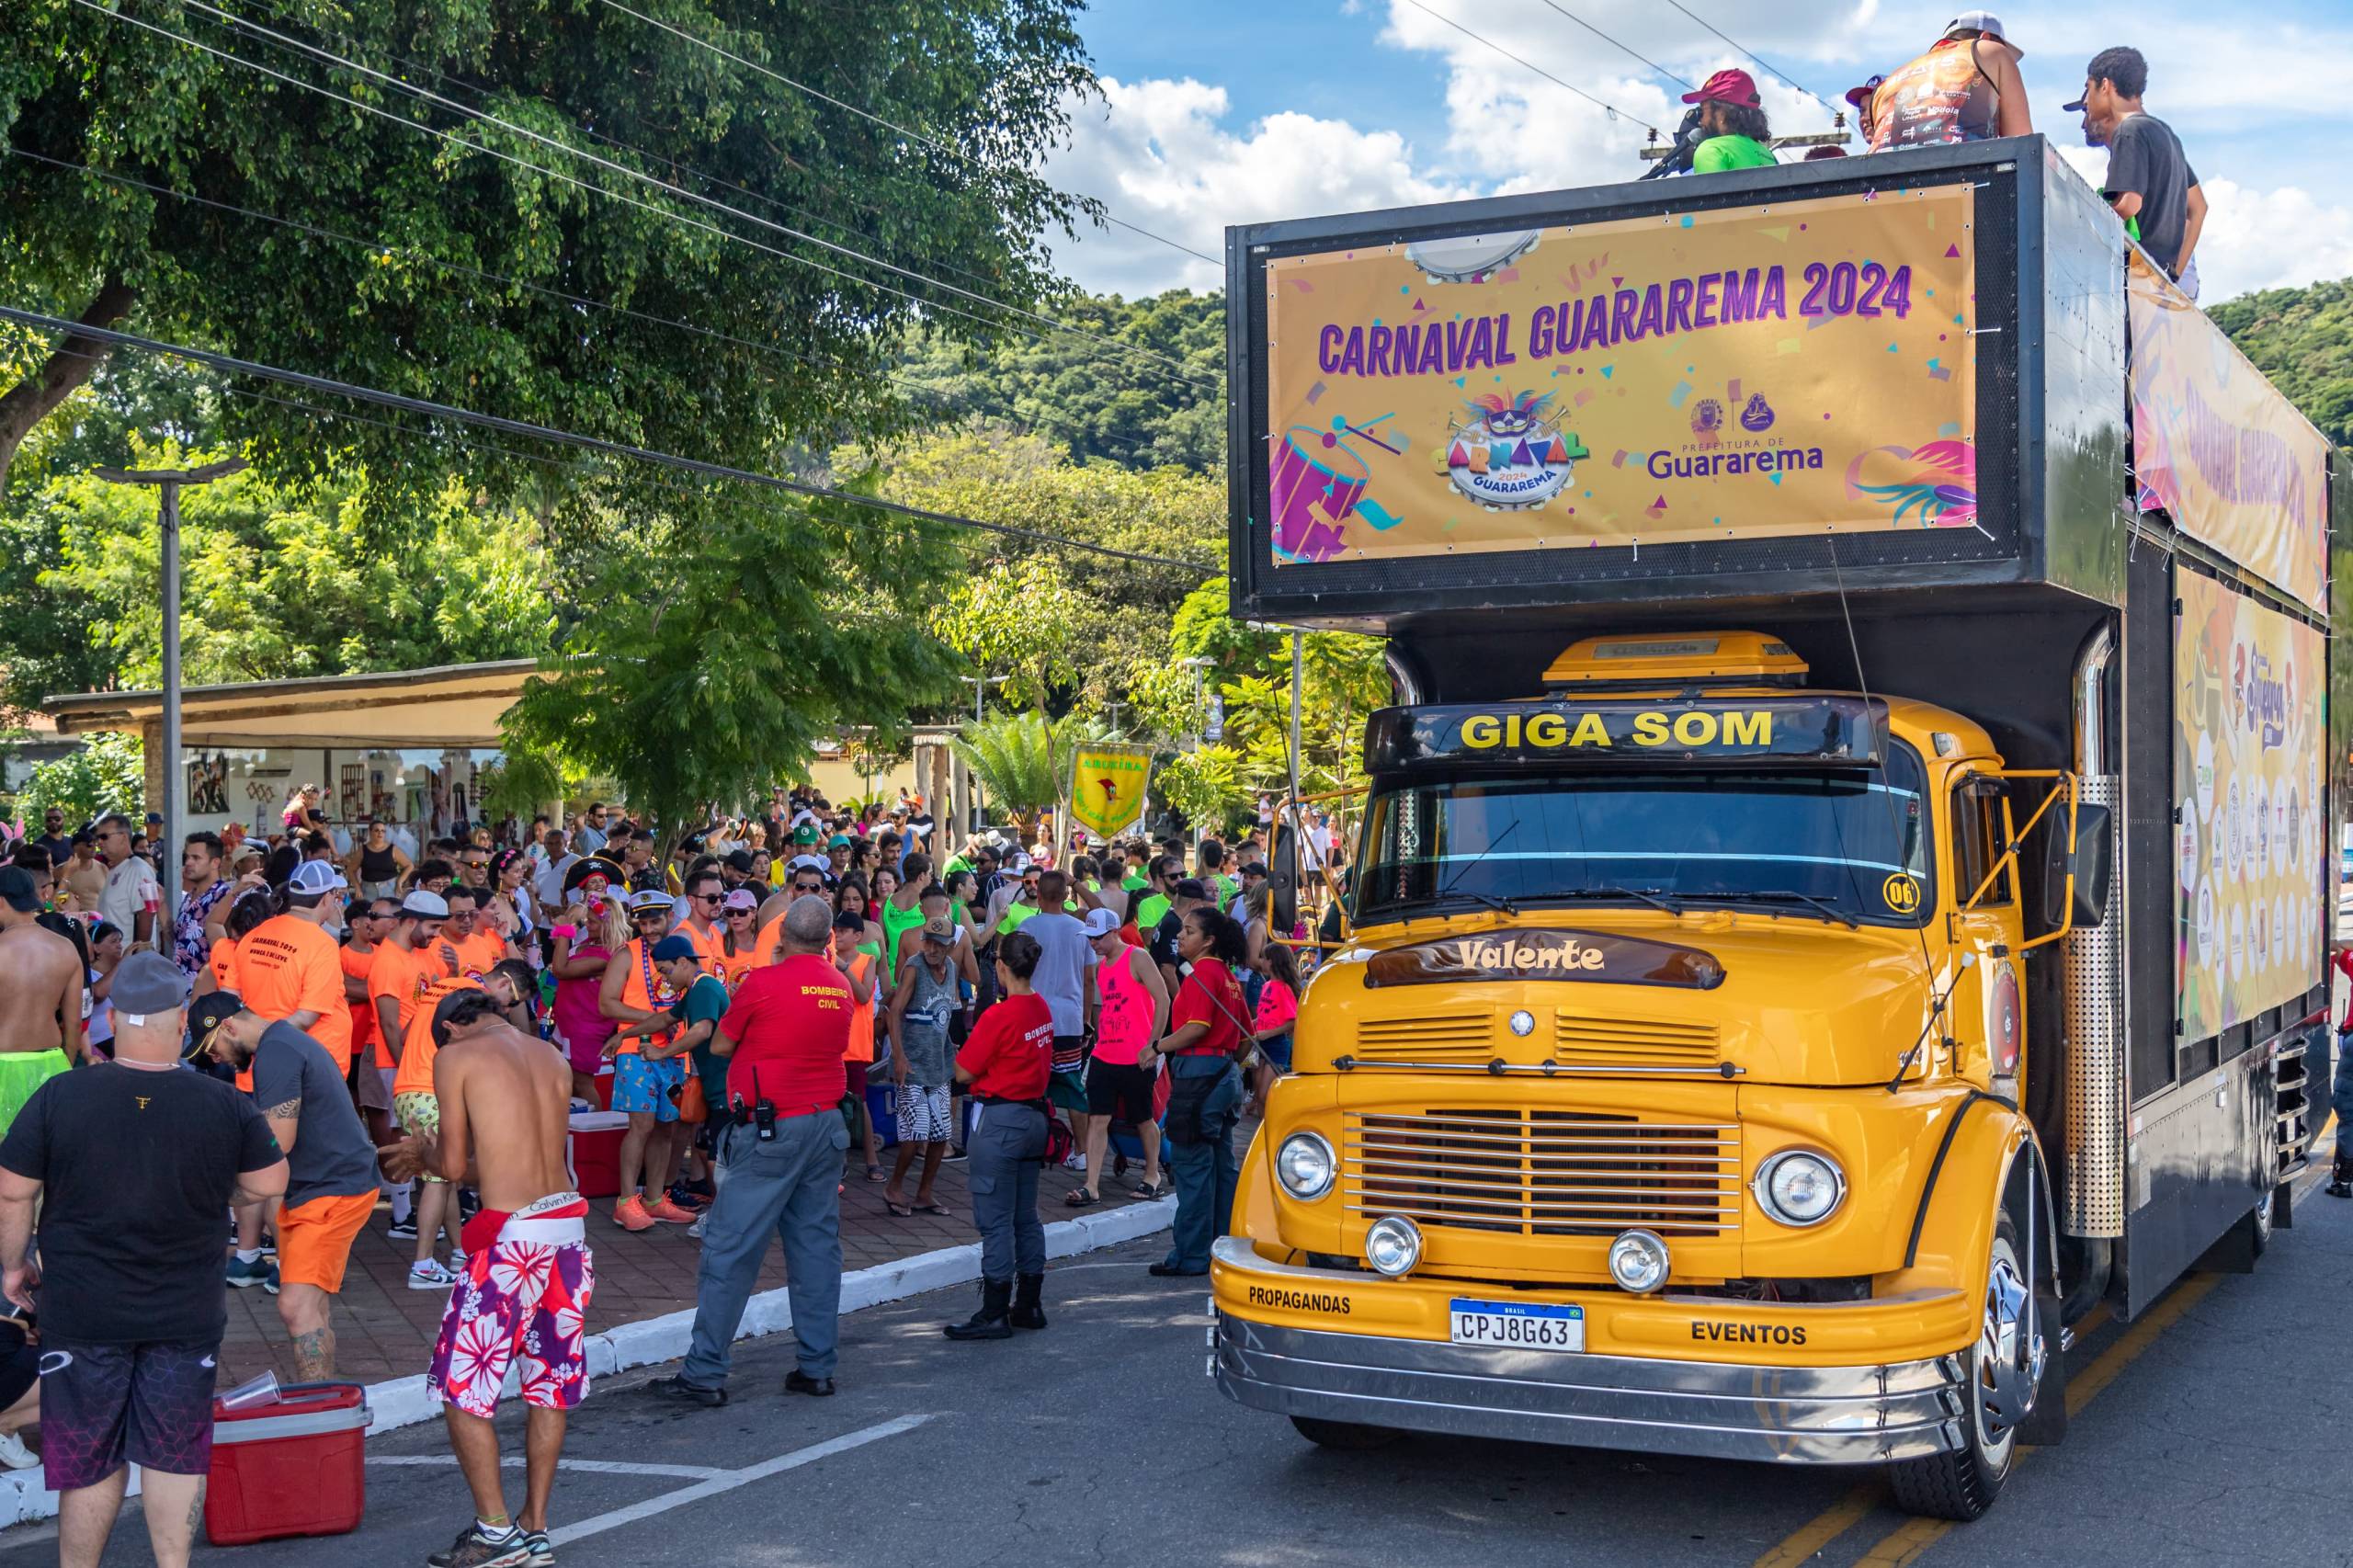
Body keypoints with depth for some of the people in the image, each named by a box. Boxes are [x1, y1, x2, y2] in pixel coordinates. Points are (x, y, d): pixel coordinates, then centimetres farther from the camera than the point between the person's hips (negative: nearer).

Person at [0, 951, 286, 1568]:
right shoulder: (226, 1105, -11)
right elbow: (267, 1184, 0)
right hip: (188, 1314, 1)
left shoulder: (60, 1097, -13)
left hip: (82, 1312, 0)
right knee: (175, 1452, 12)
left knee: (87, 1455, 13)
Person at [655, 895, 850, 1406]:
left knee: (731, 1248, -2)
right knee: (817, 1245, 10)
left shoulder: (764, 982, -12)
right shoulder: (840, 987, 6)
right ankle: (817, 1367, 13)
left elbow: (721, 1044, -1)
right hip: (827, 1124, 6)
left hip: (771, 1129, -6)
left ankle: (704, 1372, 0)